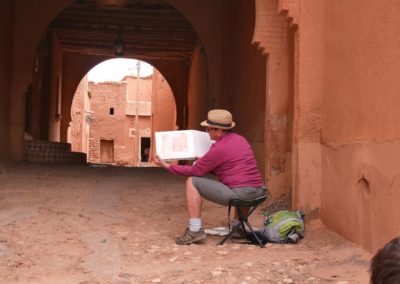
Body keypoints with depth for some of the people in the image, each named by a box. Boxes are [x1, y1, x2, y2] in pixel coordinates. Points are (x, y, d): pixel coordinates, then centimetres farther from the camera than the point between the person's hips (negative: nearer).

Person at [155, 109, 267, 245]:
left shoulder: (219, 148, -9)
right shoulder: (240, 139, 15)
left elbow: (195, 171, -2)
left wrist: (167, 166, 6)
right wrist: (203, 163, 31)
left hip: (238, 195, -8)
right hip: (258, 193, 8)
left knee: (192, 182, 1)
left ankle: (195, 230, -1)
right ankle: (238, 226, 35)